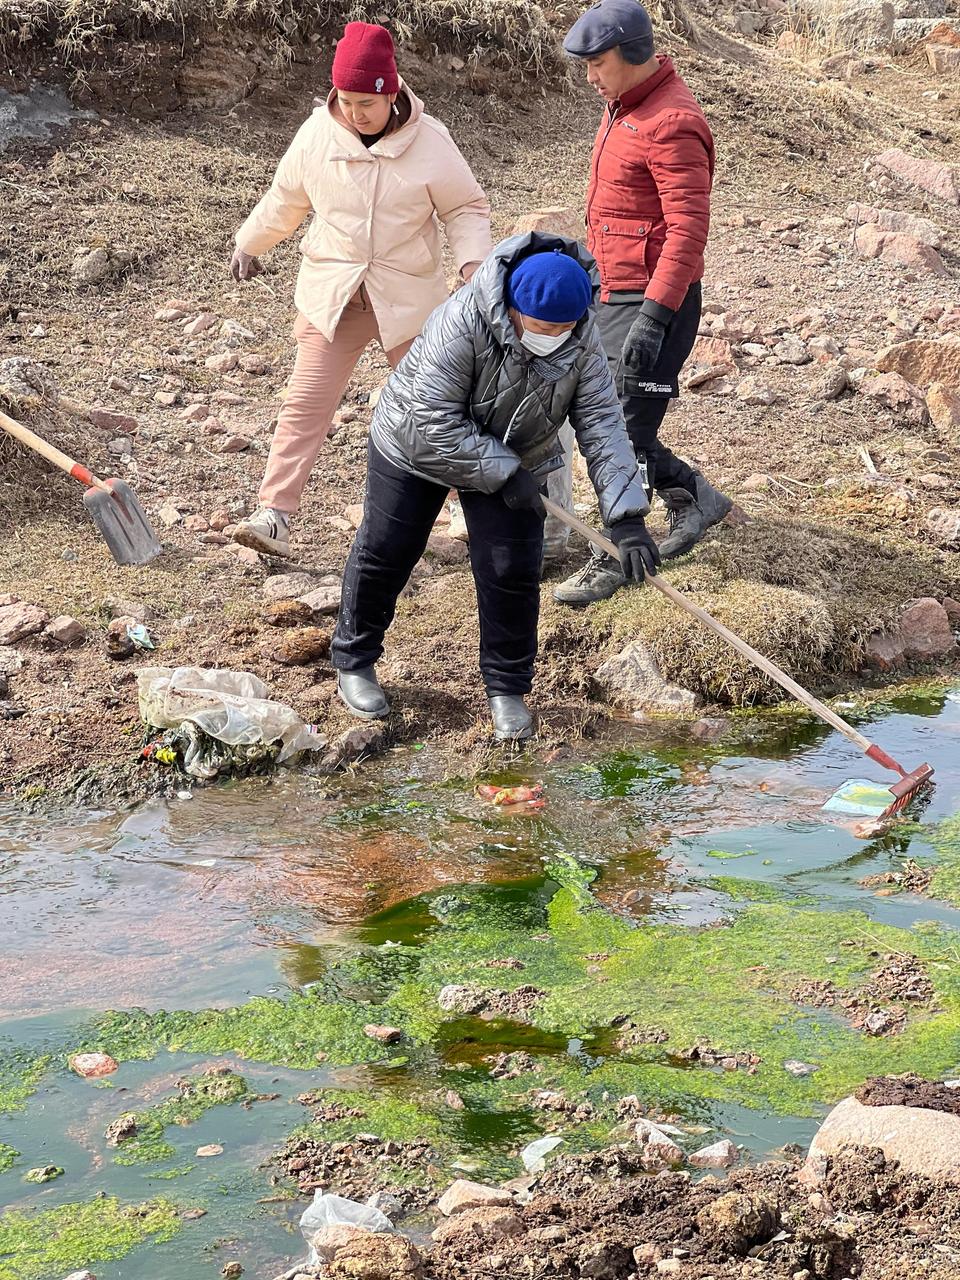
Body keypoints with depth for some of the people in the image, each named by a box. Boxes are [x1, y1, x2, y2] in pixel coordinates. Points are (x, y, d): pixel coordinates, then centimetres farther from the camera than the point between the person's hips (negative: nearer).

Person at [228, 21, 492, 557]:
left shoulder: (429, 141, -10)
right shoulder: (317, 134, -4)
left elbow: (467, 207, 0)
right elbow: (285, 200, 13)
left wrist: (474, 259, -16)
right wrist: (250, 245, 23)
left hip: (407, 298, -1)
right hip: (331, 295, 1)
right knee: (306, 405, -7)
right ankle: (275, 516, -8)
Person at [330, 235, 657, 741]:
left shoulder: (583, 342, -22)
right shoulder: (462, 323, -36)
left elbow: (602, 426, -22)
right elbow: (436, 421, -33)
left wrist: (627, 518, -30)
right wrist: (504, 475, -32)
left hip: (512, 462, 3)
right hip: (417, 445, -3)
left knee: (511, 572, -4)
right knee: (384, 552, 8)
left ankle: (506, 689, 14)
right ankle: (353, 661, 30)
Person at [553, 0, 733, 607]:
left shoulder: (673, 124, -19)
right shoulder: (623, 106, 12)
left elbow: (689, 230, -24)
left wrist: (653, 319, -28)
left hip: (654, 300, -10)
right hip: (611, 294, 10)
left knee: (624, 429, -6)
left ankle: (613, 560, 6)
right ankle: (693, 495, 28)